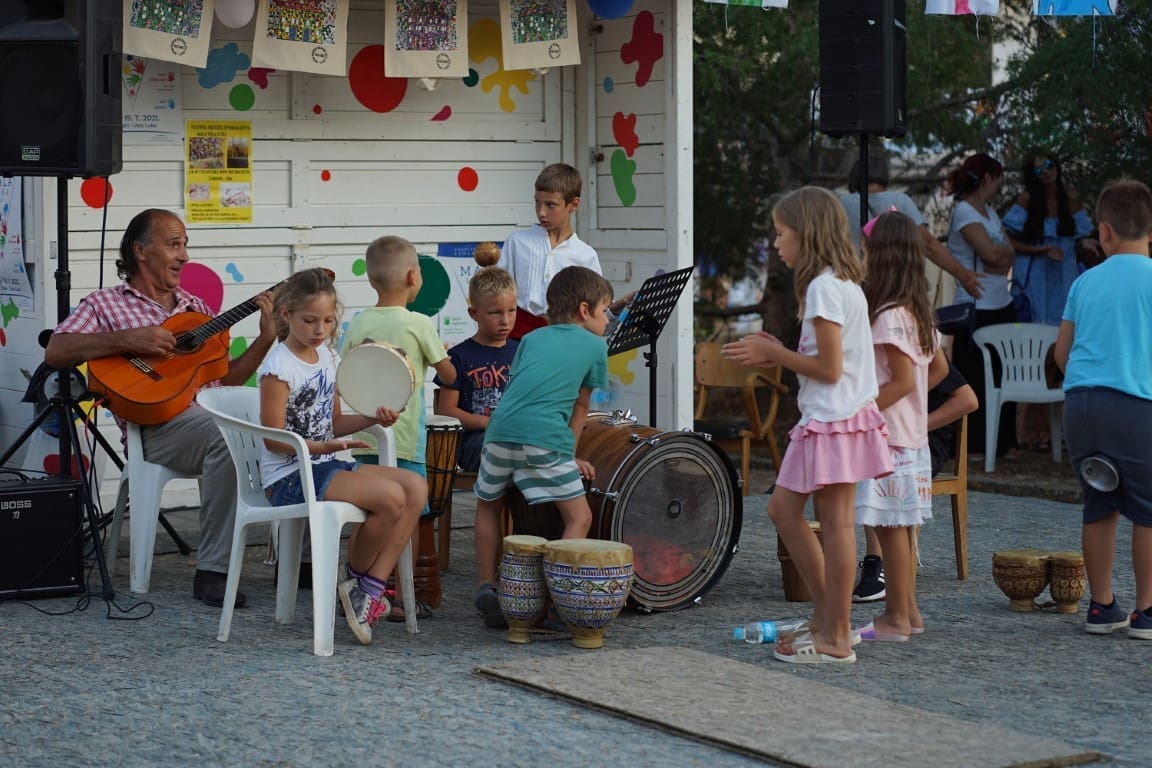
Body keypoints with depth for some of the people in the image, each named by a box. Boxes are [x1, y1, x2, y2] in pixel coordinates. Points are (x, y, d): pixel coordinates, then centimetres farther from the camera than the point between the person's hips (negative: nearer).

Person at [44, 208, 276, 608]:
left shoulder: (194, 307, 26)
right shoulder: (105, 303, 10)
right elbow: (55, 351, -6)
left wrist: (266, 338, 8)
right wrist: (127, 339, -15)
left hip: (214, 407, 5)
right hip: (160, 423, -5)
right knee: (227, 433, -37)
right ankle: (212, 571, -32)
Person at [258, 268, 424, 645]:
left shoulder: (327, 357, 13)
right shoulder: (279, 366, -12)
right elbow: (274, 439, -14)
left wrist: (372, 419, 3)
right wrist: (322, 447, -28)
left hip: (324, 466, 9)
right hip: (288, 477, -9)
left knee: (415, 487, -10)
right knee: (389, 496, -26)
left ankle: (369, 589, -13)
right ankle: (356, 579, -1)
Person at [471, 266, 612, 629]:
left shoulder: (531, 338, 28)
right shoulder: (595, 346, 16)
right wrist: (569, 455, 27)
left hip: (500, 430, 5)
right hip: (546, 437, -5)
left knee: (487, 506, 26)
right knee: (579, 518, 6)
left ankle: (486, 589, 22)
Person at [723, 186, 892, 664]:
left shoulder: (823, 287, -16)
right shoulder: (845, 284, 15)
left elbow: (829, 369, -19)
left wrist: (774, 354, -9)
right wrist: (777, 354, 10)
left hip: (833, 421, -10)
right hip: (831, 417, 10)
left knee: (835, 523, -4)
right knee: (782, 508, 15)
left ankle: (835, 639, 1)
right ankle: (827, 615, 19)